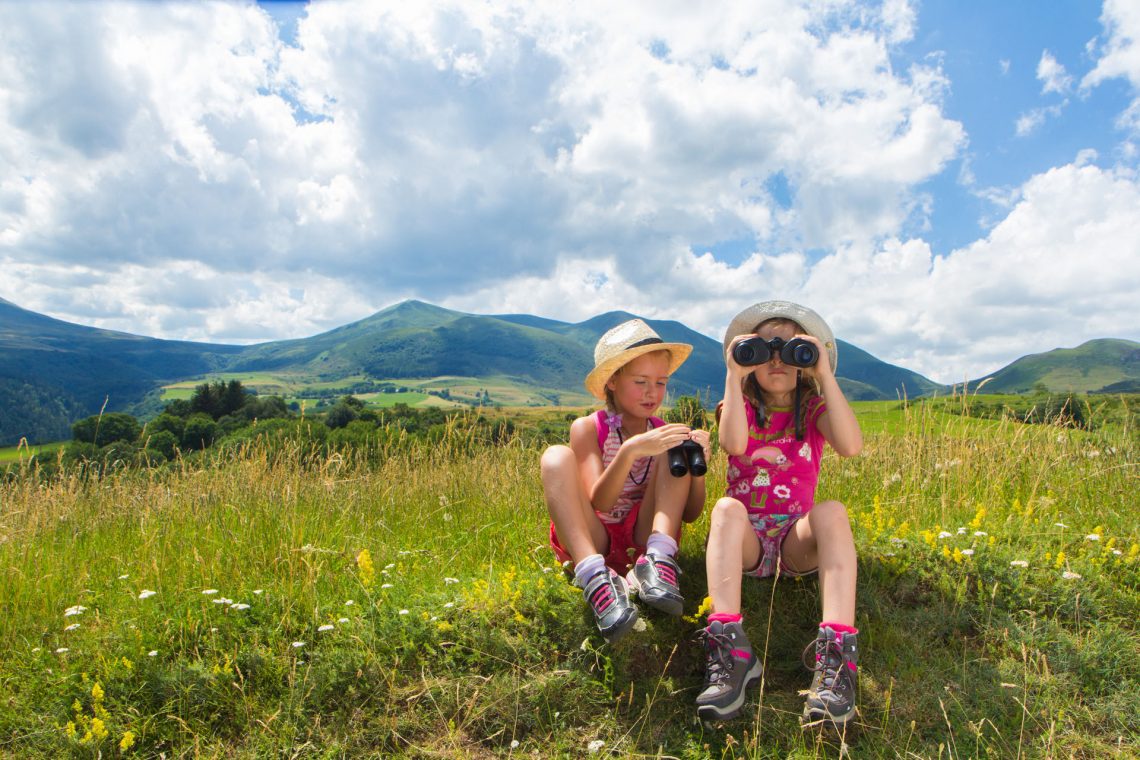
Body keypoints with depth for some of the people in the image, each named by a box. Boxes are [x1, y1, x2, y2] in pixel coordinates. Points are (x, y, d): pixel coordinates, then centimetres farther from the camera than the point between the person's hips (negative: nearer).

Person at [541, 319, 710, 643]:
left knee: (674, 454, -14)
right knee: (556, 456, -25)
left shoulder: (663, 433, 4)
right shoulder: (587, 428, -4)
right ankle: (595, 578, -42)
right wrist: (631, 450, -35)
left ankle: (657, 561, -33)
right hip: (590, 541, -2)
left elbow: (690, 514, 1)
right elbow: (599, 503, -19)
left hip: (644, 537, 2)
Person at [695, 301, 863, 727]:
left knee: (832, 512, -31)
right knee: (727, 508, -33)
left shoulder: (813, 409, 7)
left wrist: (825, 376, -16)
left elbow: (851, 446, -18)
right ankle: (729, 652, -44)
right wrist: (733, 377, -17)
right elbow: (733, 444, -19)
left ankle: (837, 656, -42)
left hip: (798, 539, 0)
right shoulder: (741, 405, 7)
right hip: (746, 539, 0)